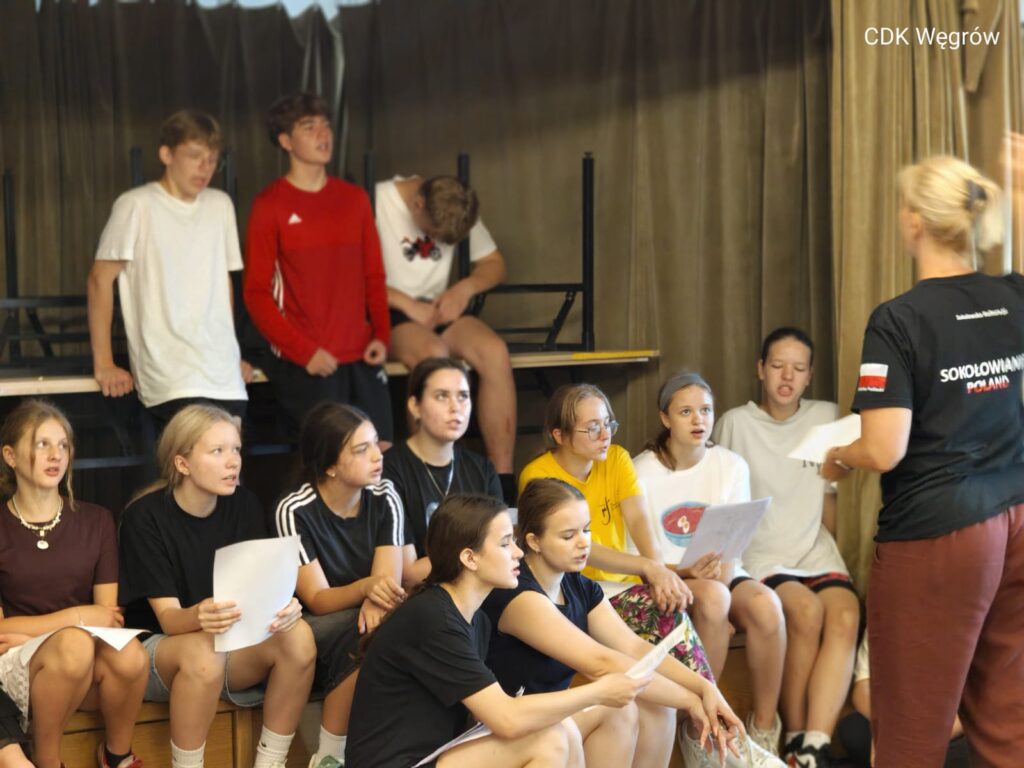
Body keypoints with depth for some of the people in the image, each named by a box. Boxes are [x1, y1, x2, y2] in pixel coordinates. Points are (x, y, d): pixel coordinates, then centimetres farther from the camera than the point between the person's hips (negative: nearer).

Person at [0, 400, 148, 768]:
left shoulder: (95, 521, 7)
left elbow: (107, 614, 0)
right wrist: (75, 619, -16)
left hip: (91, 669, 3)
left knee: (129, 654, -33)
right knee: (74, 643, -36)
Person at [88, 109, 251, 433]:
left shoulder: (220, 205, 14)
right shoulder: (137, 206, -3)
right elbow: (100, 279, -1)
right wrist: (103, 363, -3)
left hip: (225, 378, 6)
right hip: (170, 382, -5)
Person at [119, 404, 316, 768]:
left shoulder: (244, 506, -1)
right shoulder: (145, 517, -14)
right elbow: (168, 618, -19)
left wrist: (281, 607, -31)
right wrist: (200, 616, -43)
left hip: (234, 644, 4)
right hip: (159, 648, -4)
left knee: (297, 636, -25)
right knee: (202, 652, -38)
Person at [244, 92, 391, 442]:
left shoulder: (355, 199, 11)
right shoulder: (270, 205, -3)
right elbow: (257, 292, -5)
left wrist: (381, 335, 1)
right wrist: (303, 351, -13)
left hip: (361, 358, 5)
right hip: (305, 365, -5)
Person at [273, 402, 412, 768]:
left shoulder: (384, 498, -5)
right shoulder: (295, 511, -17)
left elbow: (389, 578, -13)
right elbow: (318, 600, -19)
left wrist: (377, 600, -38)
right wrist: (366, 587, -39)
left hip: (365, 620, 4)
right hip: (313, 641, -3)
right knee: (365, 634, -34)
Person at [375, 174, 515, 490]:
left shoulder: (458, 209, 3)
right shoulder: (377, 202, -13)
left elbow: (494, 263, 12)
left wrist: (465, 288, -9)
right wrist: (408, 305, -20)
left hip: (437, 308, 5)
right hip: (388, 311, -5)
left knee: (495, 352, -25)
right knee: (434, 354, -36)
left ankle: (503, 480, -24)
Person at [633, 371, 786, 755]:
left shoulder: (731, 466, 3)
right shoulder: (642, 472, -4)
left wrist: (722, 575, -25)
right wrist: (687, 572, -24)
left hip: (721, 577, 3)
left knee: (766, 604, -30)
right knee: (712, 597, -36)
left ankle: (764, 727, -15)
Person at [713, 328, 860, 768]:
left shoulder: (826, 418, 11)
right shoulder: (735, 424, 1)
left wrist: (830, 555, 10)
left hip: (817, 551, 3)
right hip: (760, 555, -3)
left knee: (846, 615, -30)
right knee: (806, 610, -33)